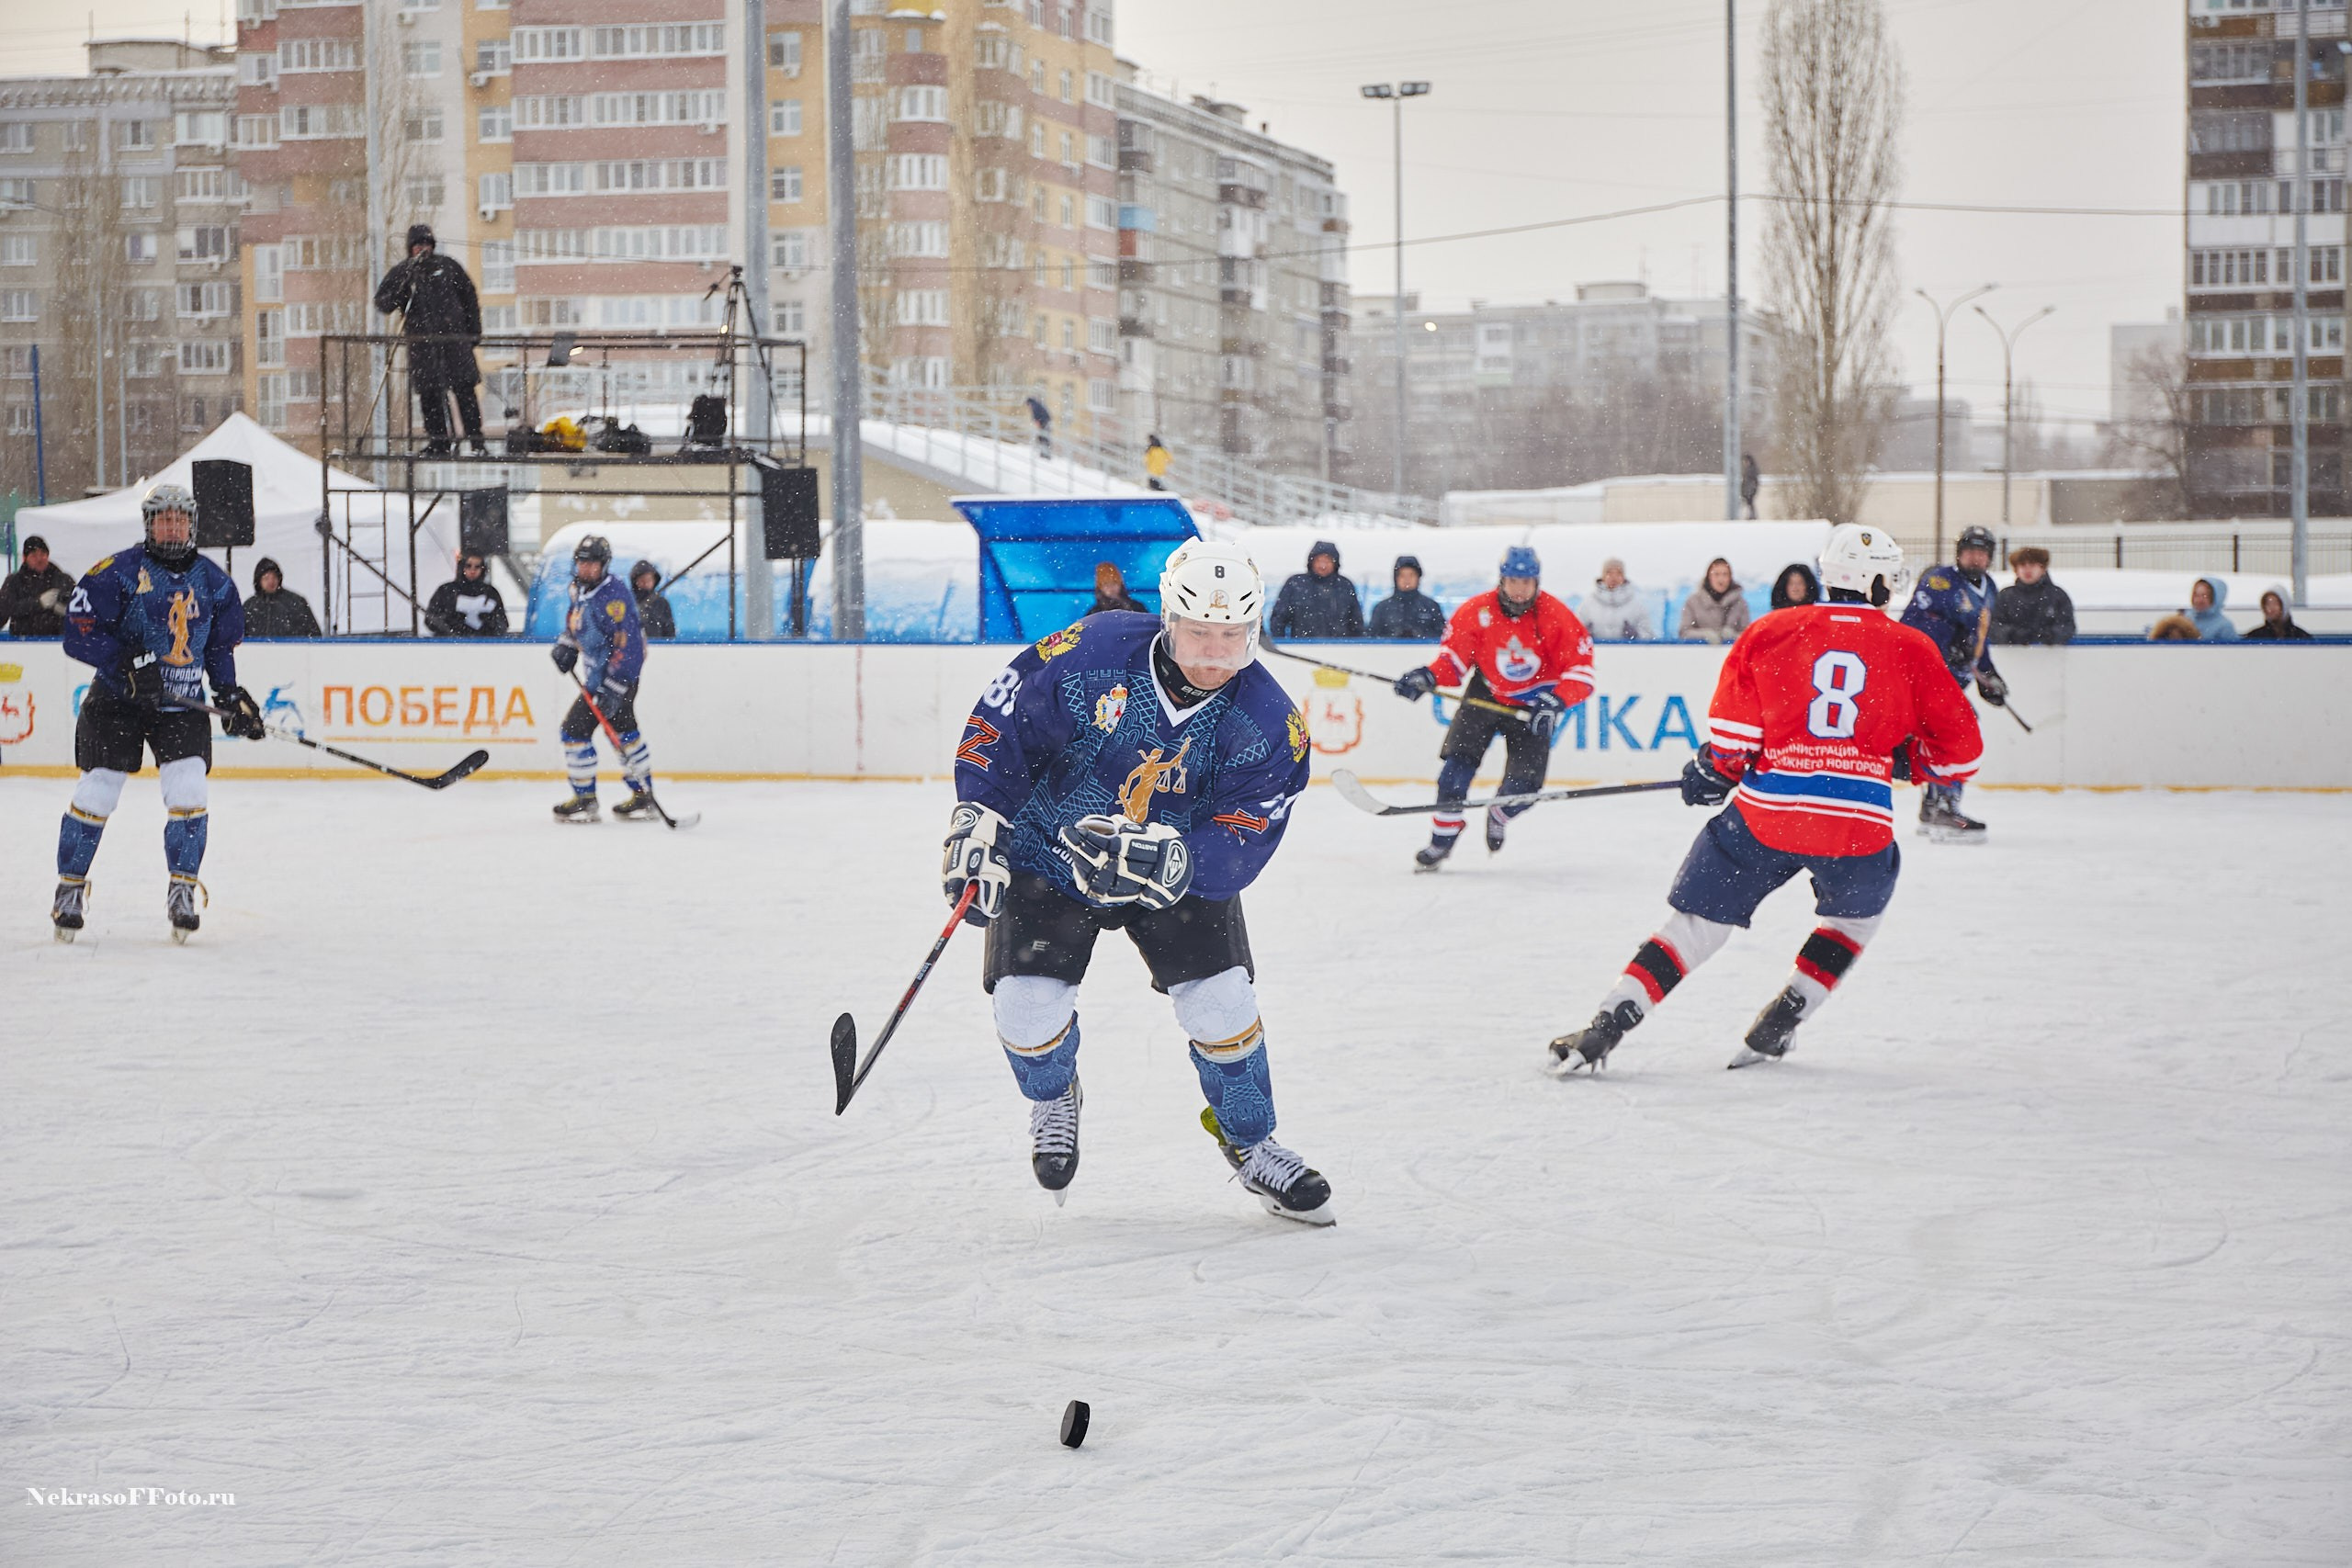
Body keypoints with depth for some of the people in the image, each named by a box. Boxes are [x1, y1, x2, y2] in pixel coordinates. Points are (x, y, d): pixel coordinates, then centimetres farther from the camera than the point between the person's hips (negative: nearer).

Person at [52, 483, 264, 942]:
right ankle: (70, 886, 15)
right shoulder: (117, 571, -10)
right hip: (116, 699, -3)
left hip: (182, 703, 3)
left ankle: (182, 890, 2)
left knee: (188, 790, -12)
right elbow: (79, 632, -14)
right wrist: (128, 663, -25)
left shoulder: (213, 582, 6)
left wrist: (231, 694, 5)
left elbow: (223, 644, 17)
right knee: (97, 792, -4)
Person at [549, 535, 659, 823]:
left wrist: (612, 688, -31)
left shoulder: (612, 598, -27)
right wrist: (566, 645, 12)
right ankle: (643, 797, 26)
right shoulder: (579, 587, 2)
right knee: (622, 731, 17)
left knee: (575, 729, -10)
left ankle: (584, 801, -1)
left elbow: (628, 645, -30)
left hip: (620, 672, -10)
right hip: (598, 671, 10)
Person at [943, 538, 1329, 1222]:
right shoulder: (1090, 654, -26)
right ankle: (1052, 1100, 23)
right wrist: (977, 827, -19)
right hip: (1047, 853, -1)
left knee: (1221, 1001, -11)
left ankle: (1249, 1140, 17)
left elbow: (1237, 850, -27)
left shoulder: (1267, 722, -22)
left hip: (1178, 866, 1)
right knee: (1028, 1006, -13)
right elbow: (999, 724, -13)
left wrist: (1159, 861, -45)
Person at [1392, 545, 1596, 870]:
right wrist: (1428, 677, -26)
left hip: (1533, 705, -1)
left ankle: (1499, 816, 27)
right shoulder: (1477, 611, -15)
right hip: (1485, 694, 1)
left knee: (1524, 783, -9)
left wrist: (1555, 703, -33)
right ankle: (1443, 836, 0)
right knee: (1457, 760, -16)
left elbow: (1580, 671, -18)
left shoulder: (1558, 618, -19)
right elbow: (1454, 655, -7)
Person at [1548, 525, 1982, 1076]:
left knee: (1696, 921, 11)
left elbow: (1732, 733, 5)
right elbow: (1961, 749, 9)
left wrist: (1711, 772, 24)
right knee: (1858, 914, 30)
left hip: (1766, 810, 1)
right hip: (1860, 823, 0)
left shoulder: (1772, 632, 7)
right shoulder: (1912, 649, 7)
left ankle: (1603, 1031, 0)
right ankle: (1779, 1022, 19)